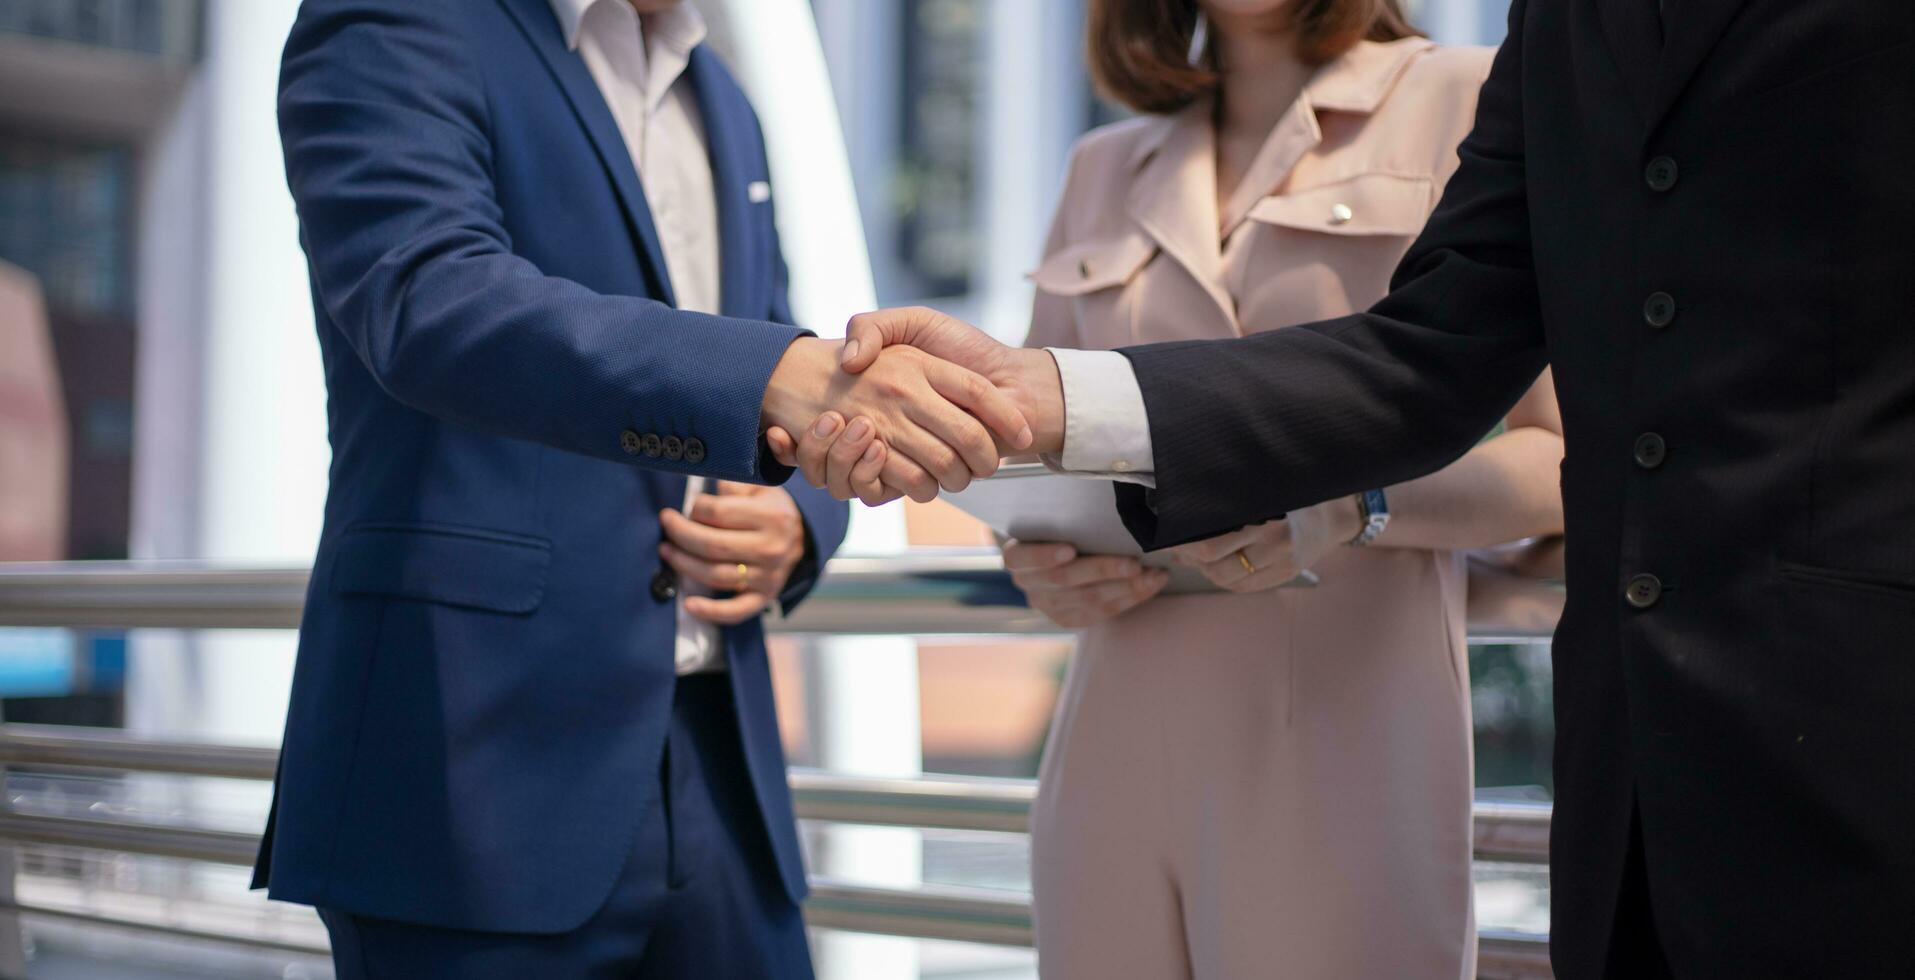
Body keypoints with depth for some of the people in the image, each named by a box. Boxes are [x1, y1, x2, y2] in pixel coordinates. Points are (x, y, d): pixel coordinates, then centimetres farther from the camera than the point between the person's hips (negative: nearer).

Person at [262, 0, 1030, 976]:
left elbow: (800, 442, 22)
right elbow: (432, 304, -23)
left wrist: (796, 527, -2)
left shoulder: (722, 107, 20)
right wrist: (784, 375, -36)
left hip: (718, 769, 7)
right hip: (484, 771, -6)